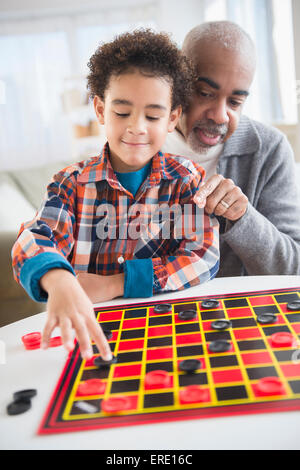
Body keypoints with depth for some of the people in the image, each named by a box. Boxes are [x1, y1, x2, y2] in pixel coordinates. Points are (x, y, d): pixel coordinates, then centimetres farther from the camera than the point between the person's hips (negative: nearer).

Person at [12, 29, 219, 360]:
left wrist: (114, 284, -18)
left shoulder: (187, 180, 1)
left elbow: (204, 257, -10)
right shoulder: (72, 183, 2)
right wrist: (59, 281, -40)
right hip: (90, 330, 3)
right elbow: (35, 240, -15)